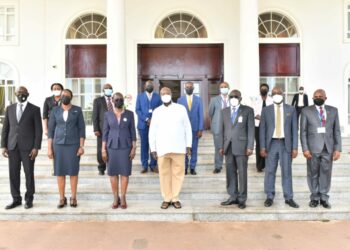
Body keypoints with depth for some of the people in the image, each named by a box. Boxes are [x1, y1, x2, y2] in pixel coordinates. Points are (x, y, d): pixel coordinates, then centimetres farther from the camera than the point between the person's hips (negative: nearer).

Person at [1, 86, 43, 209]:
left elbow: (38, 130, -5)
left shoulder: (35, 109, -1)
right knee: (13, 174, 6)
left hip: (28, 147, -3)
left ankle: (29, 199, 16)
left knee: (29, 173, 3)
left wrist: (36, 147, -11)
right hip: (12, 146, 3)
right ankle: (16, 199, 19)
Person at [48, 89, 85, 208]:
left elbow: (82, 129, -2)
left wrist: (81, 146, -9)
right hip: (58, 144, 2)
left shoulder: (77, 110, 0)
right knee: (60, 172, 4)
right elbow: (51, 130, 4)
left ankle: (73, 198, 15)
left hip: (73, 144, -1)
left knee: (73, 171, 2)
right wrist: (49, 148, -2)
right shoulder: (55, 111, 4)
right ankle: (62, 198, 16)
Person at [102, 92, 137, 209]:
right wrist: (103, 149, -3)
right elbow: (105, 133, 2)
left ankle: (123, 197, 15)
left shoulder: (129, 114, 0)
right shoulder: (108, 114, 2)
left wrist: (134, 148, -5)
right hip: (112, 147, 1)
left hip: (125, 147, -1)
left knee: (125, 172, 2)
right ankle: (116, 198, 17)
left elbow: (133, 132, 1)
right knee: (113, 173, 4)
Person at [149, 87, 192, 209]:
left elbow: (187, 128, 5)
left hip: (178, 148, 0)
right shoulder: (157, 111, 6)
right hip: (162, 148, 1)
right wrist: (153, 149, 2)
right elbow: (152, 131, 7)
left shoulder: (181, 109, 3)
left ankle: (175, 198, 16)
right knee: (164, 174, 4)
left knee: (178, 173, 3)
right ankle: (166, 199, 17)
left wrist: (188, 145, 1)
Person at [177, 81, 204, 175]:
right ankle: (185, 167, 13)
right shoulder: (180, 100, 3)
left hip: (195, 128, 0)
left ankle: (192, 168, 14)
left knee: (194, 149, 5)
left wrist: (200, 129, -5)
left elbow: (201, 115, 1)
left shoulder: (198, 100, 4)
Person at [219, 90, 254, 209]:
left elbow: (251, 129, -3)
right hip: (228, 147, 4)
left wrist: (250, 147, -9)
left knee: (242, 173, 1)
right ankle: (233, 197, 18)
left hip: (241, 146, -4)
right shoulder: (225, 111, 12)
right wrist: (221, 146, 5)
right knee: (230, 173, 7)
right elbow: (222, 129, 11)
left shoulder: (248, 110, 1)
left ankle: (242, 199, 12)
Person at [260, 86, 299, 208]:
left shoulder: (291, 109, 5)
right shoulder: (266, 110, 5)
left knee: (287, 171, 4)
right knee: (270, 171, 3)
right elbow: (262, 130, 3)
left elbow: (294, 129, 3)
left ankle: (289, 198, 15)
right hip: (271, 144, 0)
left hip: (286, 144, 0)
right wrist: (262, 147, -4)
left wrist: (295, 147, -3)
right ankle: (269, 197, 15)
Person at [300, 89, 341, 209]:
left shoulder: (333, 110, 9)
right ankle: (315, 197, 17)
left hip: (328, 147, 2)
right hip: (313, 147, -2)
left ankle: (324, 197, 18)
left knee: (326, 173, 6)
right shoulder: (306, 111, 2)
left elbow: (337, 131, 7)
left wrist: (337, 148, 0)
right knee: (313, 174, 5)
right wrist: (305, 149, -9)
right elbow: (303, 131, -1)